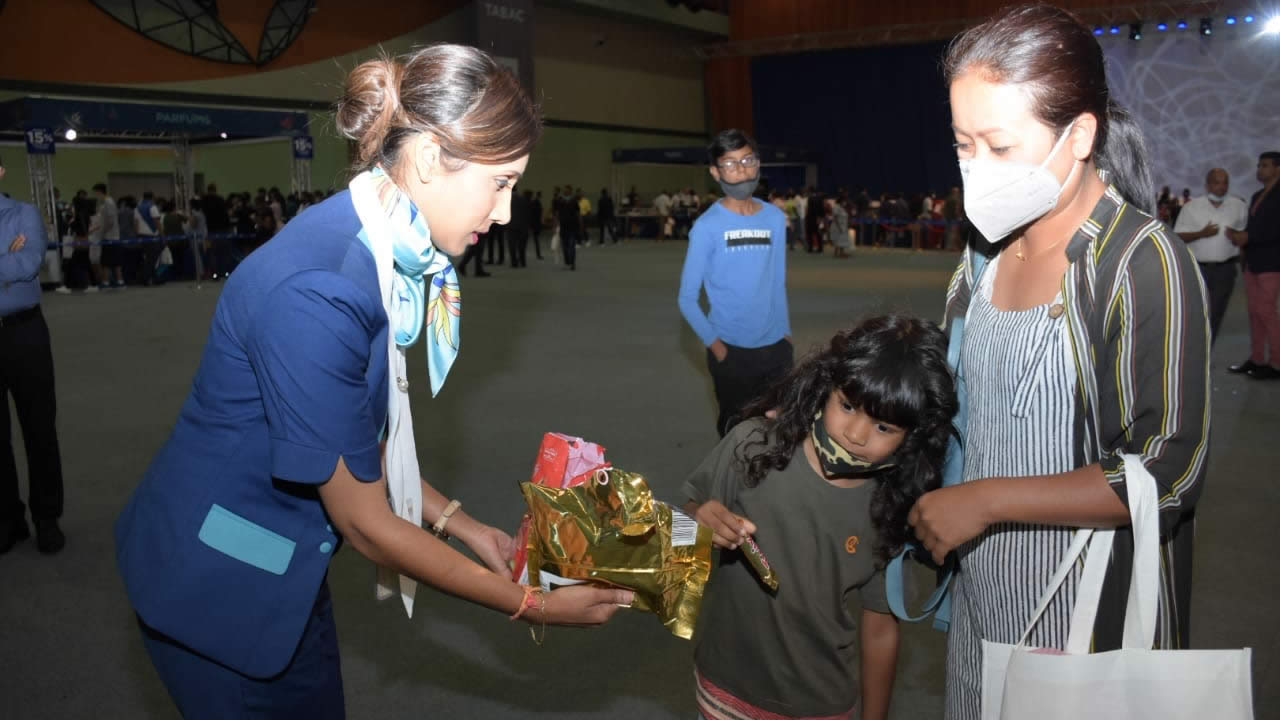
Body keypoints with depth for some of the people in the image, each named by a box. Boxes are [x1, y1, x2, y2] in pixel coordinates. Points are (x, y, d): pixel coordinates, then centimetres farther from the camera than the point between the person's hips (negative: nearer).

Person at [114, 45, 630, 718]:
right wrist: (532, 605, -16)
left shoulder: (387, 257, -4)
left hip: (286, 563, 8)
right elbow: (364, 522, -23)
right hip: (218, 578, -7)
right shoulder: (314, 291, -31)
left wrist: (462, 524, 0)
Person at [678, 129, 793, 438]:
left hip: (776, 347, 4)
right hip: (732, 350, -4)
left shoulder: (775, 218, 3)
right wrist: (714, 343, -14)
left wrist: (786, 333, 9)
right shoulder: (707, 226, -11)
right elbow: (688, 297, -8)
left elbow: (778, 282, 9)